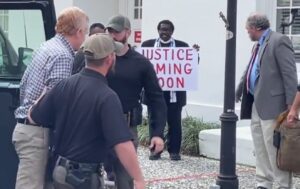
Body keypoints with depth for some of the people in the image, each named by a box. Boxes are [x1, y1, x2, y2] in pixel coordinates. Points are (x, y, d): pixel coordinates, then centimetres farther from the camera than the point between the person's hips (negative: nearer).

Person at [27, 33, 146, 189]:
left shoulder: (64, 85, -3)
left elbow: (34, 118, 7)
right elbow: (122, 145, -29)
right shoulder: (107, 97, -21)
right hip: (84, 176, -7)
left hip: (60, 170, 7)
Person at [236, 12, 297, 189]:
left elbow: (290, 74, -16)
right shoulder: (258, 44, 17)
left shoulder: (279, 41, -11)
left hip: (271, 104, -9)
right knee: (261, 148, 12)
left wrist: (291, 104, -18)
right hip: (256, 104, 9)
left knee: (274, 147, -6)